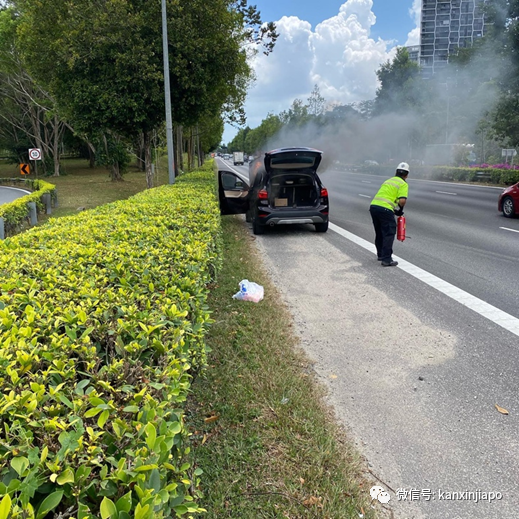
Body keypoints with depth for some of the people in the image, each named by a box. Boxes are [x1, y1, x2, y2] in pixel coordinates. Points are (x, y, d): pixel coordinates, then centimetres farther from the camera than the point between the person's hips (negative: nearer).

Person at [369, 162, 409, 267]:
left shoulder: (389, 180, 25)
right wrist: (400, 209, 9)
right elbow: (402, 200, -11)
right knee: (389, 234, -1)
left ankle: (380, 255, 34)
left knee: (379, 232, 21)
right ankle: (386, 260, -5)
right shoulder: (403, 184, 2)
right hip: (385, 209, -7)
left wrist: (395, 208, 26)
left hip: (373, 206, 7)